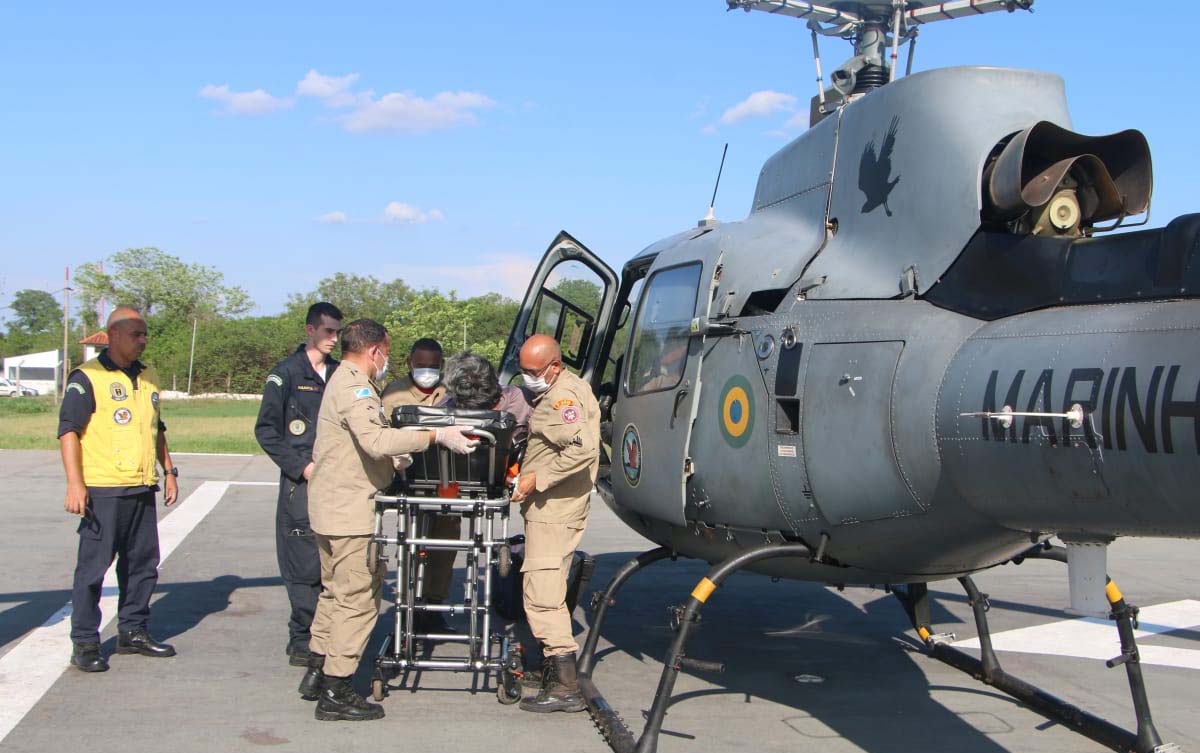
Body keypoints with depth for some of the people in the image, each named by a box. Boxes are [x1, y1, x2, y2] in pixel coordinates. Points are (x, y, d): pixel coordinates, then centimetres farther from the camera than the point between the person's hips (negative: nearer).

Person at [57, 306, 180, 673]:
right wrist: (75, 483, -19)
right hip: (102, 489, -7)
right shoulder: (87, 378, -7)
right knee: (93, 566, -2)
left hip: (143, 489, 7)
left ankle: (133, 631, 24)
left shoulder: (148, 378, 15)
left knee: (143, 563, 12)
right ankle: (84, 642, 6)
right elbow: (69, 430, -12)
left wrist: (169, 471, 19)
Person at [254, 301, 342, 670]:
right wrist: (302, 466, -11)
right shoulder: (286, 373, 0)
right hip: (301, 485, -5)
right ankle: (302, 642, 3)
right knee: (305, 564, -6)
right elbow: (266, 431, -3)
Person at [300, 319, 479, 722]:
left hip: (330, 506, 11)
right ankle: (336, 693, -3)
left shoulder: (346, 382, 17)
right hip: (350, 510, -11)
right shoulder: (354, 388, -18)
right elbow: (376, 440, -32)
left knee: (335, 591, 21)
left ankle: (317, 669, 30)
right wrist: (436, 436, -30)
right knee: (358, 598, -6)